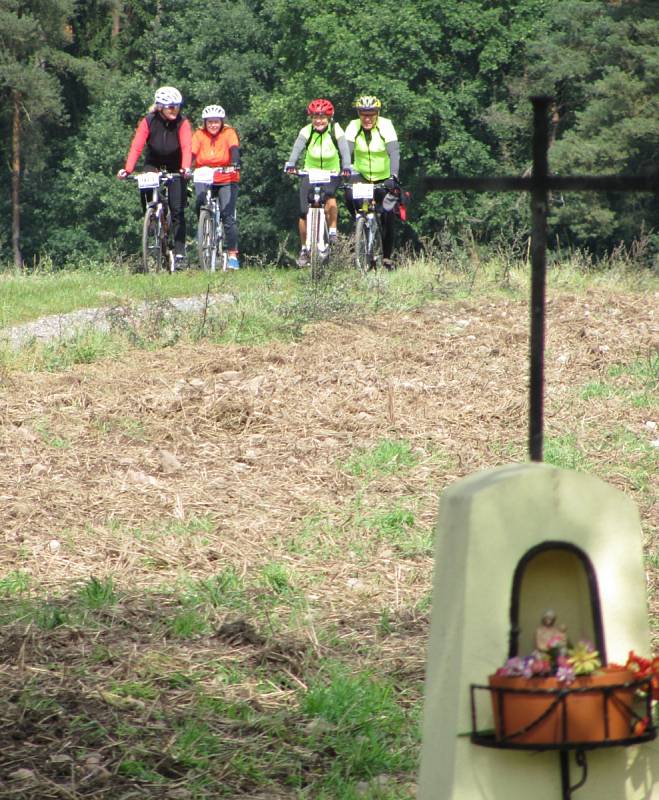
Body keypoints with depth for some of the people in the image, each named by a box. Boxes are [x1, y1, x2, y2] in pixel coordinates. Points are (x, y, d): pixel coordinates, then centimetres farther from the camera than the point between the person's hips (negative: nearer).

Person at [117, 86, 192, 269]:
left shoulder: (182, 123, -18)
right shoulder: (148, 122, -16)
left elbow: (186, 146, -31)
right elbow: (136, 146, -25)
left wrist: (185, 168, -50)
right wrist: (127, 170, -39)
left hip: (174, 169, -1)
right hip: (153, 164, 1)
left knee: (177, 210, -8)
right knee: (146, 193, -23)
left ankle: (179, 254, -4)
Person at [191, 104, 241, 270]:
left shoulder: (229, 133, -5)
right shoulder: (199, 135, -2)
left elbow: (234, 149, -20)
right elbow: (191, 152, -13)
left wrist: (235, 164, -40)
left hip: (226, 180, -1)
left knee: (228, 216, -11)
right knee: (200, 202, -28)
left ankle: (232, 255, -8)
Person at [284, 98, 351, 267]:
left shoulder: (336, 130, -12)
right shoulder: (307, 131, -11)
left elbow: (344, 149, -24)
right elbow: (297, 148, -26)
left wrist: (346, 166, -43)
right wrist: (291, 164, -45)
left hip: (331, 174, -1)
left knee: (330, 196, -34)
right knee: (304, 213, -5)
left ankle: (332, 230, -16)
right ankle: (304, 249, 11)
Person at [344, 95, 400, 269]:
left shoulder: (386, 126, -18)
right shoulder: (353, 126, -14)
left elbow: (394, 152, -28)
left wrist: (393, 176, -43)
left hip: (384, 177, -1)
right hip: (361, 175, 1)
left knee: (388, 216, -7)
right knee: (349, 195, -30)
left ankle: (387, 256, 10)